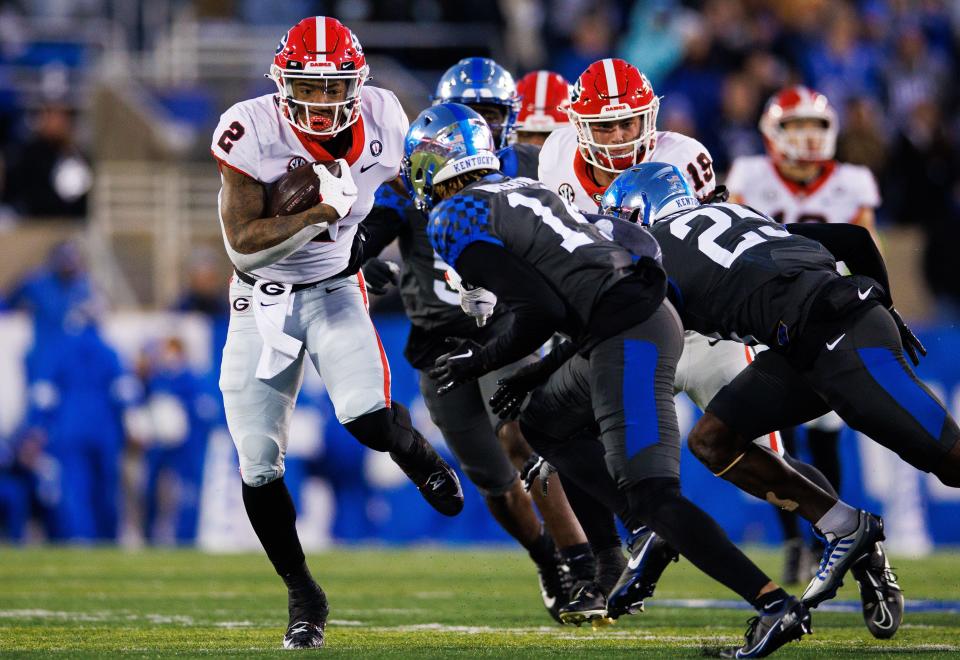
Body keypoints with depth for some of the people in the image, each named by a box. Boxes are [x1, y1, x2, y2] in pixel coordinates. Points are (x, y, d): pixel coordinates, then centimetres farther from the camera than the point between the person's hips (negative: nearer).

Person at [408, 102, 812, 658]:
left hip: (626, 338, -10)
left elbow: (543, 311, -12)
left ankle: (776, 606, -25)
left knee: (650, 498, -14)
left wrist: (482, 360, 2)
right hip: (644, 315, 10)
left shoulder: (456, 219, -4)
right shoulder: (524, 189, 22)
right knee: (540, 422, 28)